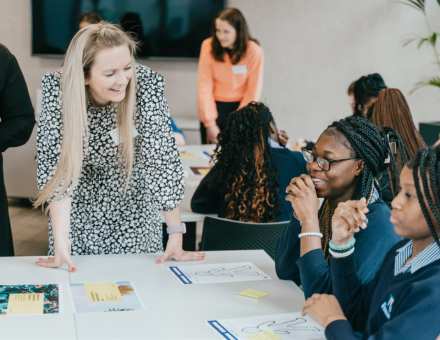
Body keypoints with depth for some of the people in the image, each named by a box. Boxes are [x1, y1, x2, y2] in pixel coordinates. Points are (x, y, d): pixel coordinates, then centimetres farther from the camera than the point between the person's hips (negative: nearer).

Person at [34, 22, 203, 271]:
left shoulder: (147, 84, -25)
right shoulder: (57, 88, -24)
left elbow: (162, 158, -23)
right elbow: (57, 165, -24)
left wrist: (176, 237, -24)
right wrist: (61, 243, -31)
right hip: (78, 213, 0)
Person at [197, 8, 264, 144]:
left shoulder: (254, 51, -11)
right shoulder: (208, 46, -9)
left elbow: (253, 92, -7)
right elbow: (204, 86, -8)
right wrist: (210, 123, -11)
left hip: (241, 106, -1)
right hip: (214, 106, 1)